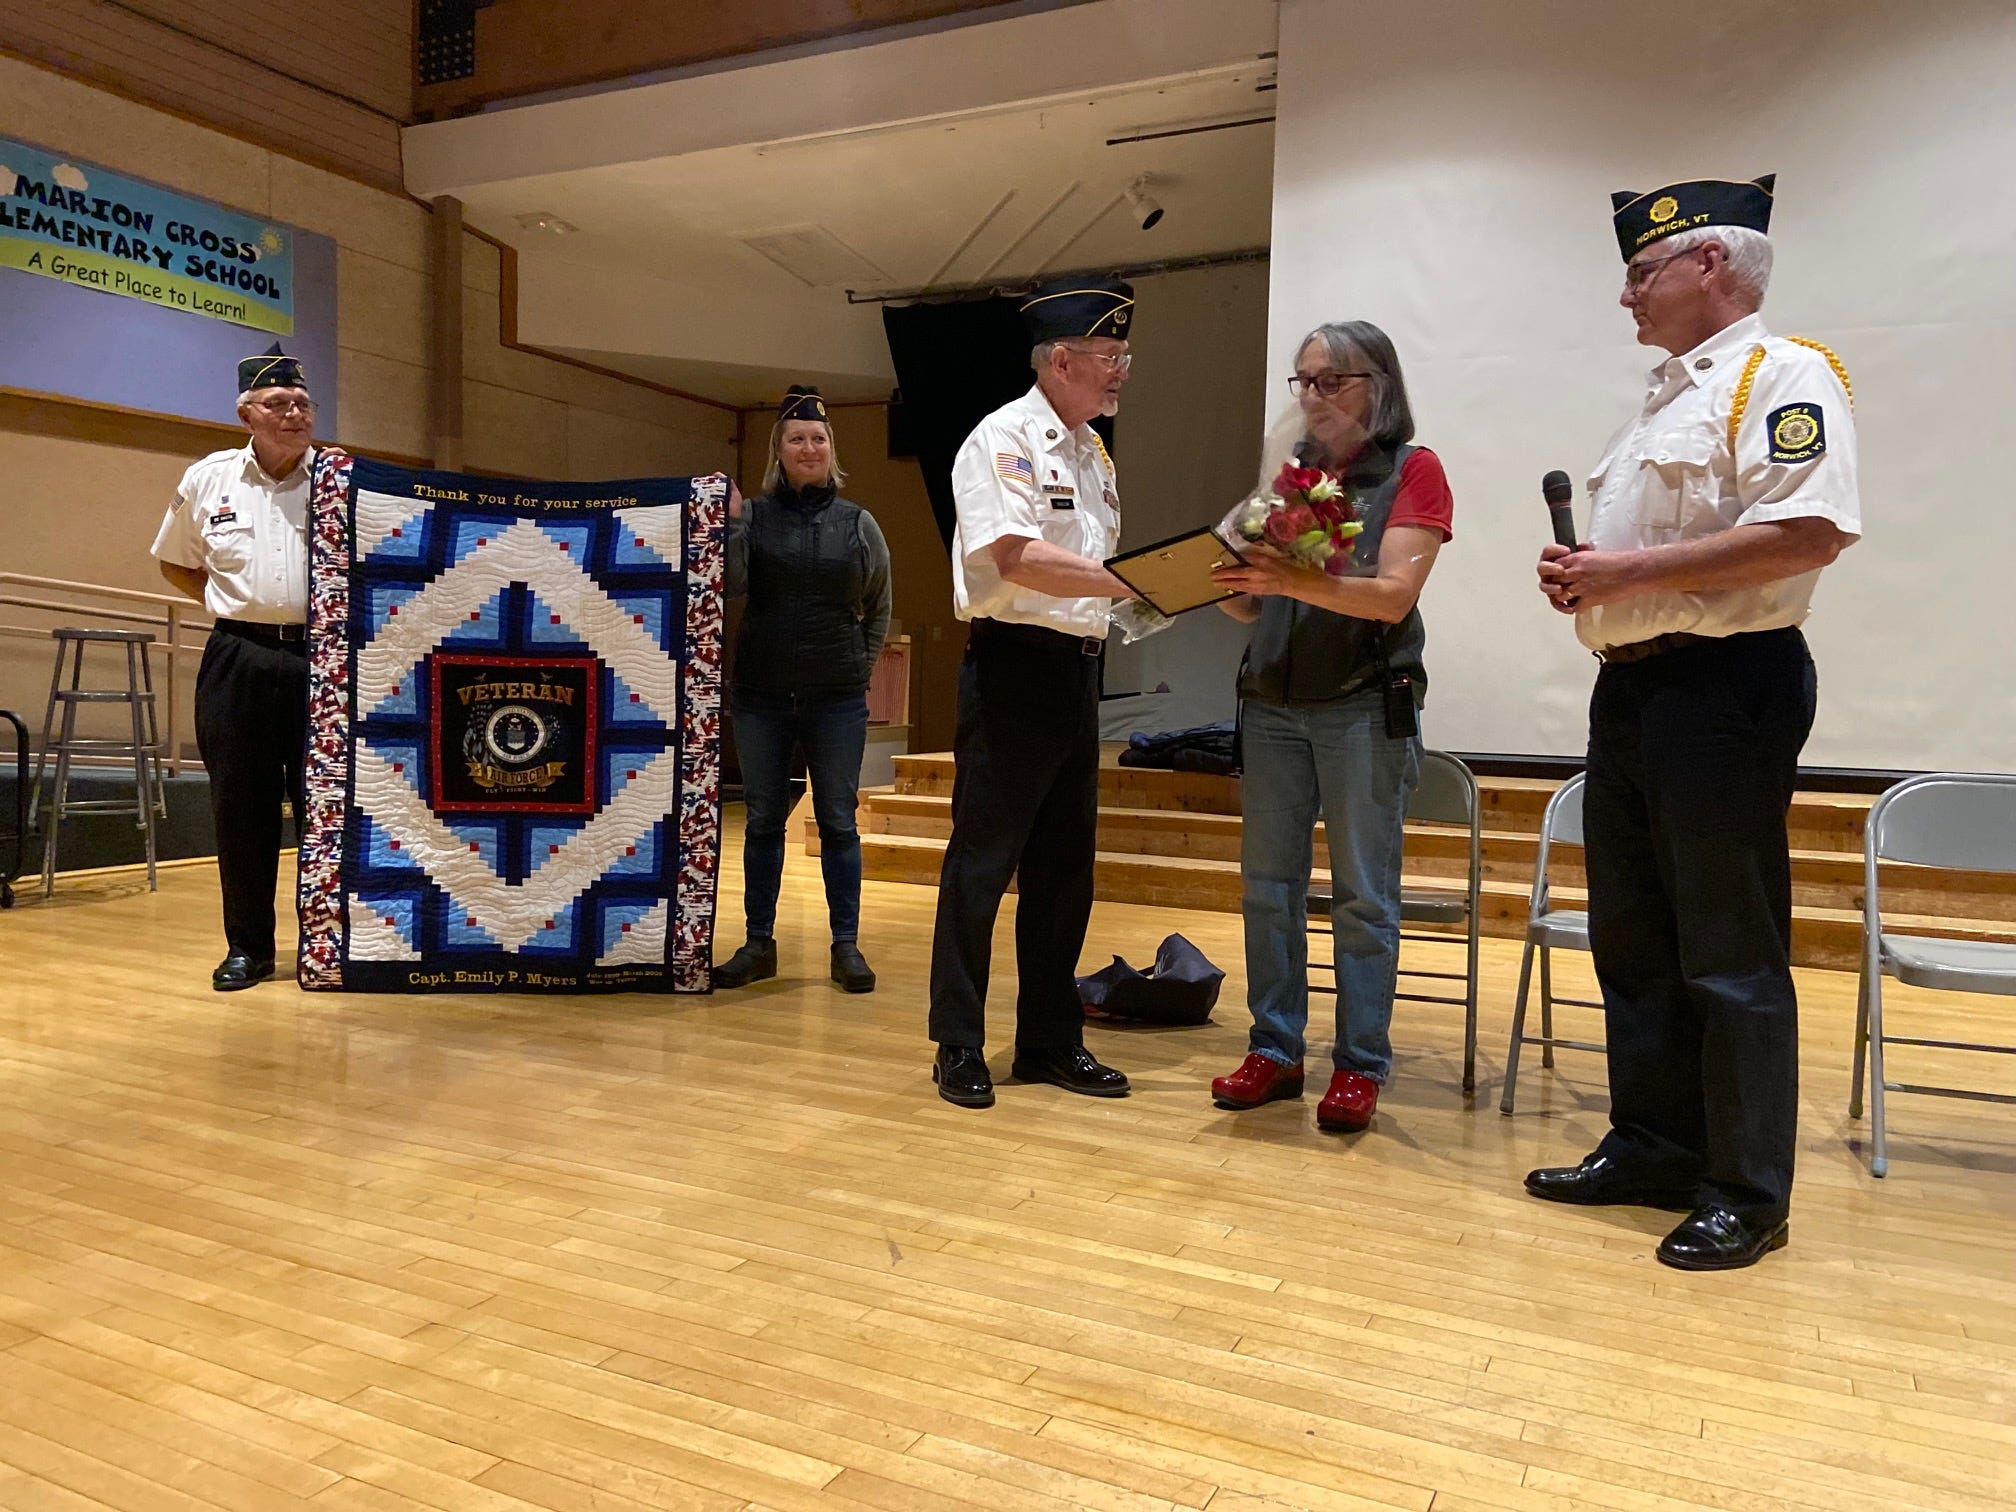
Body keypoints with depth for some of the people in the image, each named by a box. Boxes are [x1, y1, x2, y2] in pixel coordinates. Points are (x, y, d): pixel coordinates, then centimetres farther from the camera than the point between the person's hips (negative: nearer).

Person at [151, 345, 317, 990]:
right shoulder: (207, 479, 8)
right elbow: (175, 562, 21)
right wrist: (230, 602, 7)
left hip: (324, 656, -1)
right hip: (238, 661, 2)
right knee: (241, 808, 5)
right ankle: (248, 947, 16)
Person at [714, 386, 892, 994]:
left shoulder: (858, 524, 5)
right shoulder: (753, 515, 2)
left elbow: (880, 607, 15)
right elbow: (729, 586, -11)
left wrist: (863, 664, 9)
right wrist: (730, 521, -17)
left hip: (838, 699, 0)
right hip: (761, 696, 0)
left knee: (838, 821, 3)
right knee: (762, 819, 8)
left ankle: (846, 945, 11)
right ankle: (759, 944, 17)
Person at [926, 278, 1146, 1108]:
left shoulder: (1094, 453, 18)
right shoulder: (1004, 438, -9)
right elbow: (1016, 557, -22)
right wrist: (1133, 582, -24)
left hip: (1077, 669, 9)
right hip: (1012, 665, -9)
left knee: (1064, 867, 12)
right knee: (982, 860, -1)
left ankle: (1050, 1039, 23)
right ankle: (959, 1046, 11)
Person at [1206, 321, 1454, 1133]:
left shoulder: (1412, 470, 1)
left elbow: (1393, 595, -13)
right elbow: (1257, 606, 14)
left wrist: (1294, 582, -27)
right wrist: (1225, 583, -7)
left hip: (1364, 707, -5)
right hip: (1273, 705, 5)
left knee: (1362, 894, 0)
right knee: (1267, 885, 6)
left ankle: (1360, 1065, 9)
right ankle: (1275, 1049, 16)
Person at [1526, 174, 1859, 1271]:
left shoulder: (1782, 375, -8)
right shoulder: (1667, 398, 21)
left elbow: (1812, 531, -22)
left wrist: (1627, 571, -19)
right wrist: (1582, 577, 6)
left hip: (1725, 686, -9)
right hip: (1631, 683, 10)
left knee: (1730, 953, -2)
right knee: (1632, 936, 13)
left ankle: (1746, 1193, 11)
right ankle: (1650, 1147, 26)